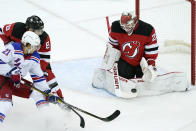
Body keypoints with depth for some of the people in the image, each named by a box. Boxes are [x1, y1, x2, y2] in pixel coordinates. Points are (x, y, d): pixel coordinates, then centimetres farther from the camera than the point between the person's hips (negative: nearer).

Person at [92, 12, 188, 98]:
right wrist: (107, 61, -4)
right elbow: (112, 45, -1)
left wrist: (151, 67, -23)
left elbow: (151, 52, -17)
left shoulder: (148, 30, -26)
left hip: (141, 61, -1)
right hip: (125, 61, 1)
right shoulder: (116, 27, -19)